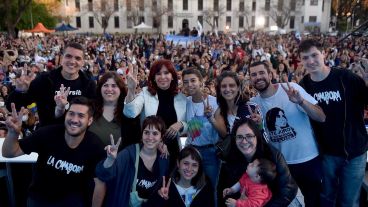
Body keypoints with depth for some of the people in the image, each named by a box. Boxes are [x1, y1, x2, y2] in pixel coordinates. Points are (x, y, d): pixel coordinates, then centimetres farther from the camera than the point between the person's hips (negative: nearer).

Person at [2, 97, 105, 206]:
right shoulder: (47, 134, -23)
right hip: (38, 197, 1)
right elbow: (9, 153, -16)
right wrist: (13, 133, -35)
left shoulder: (95, 146, -23)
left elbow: (99, 183, -15)